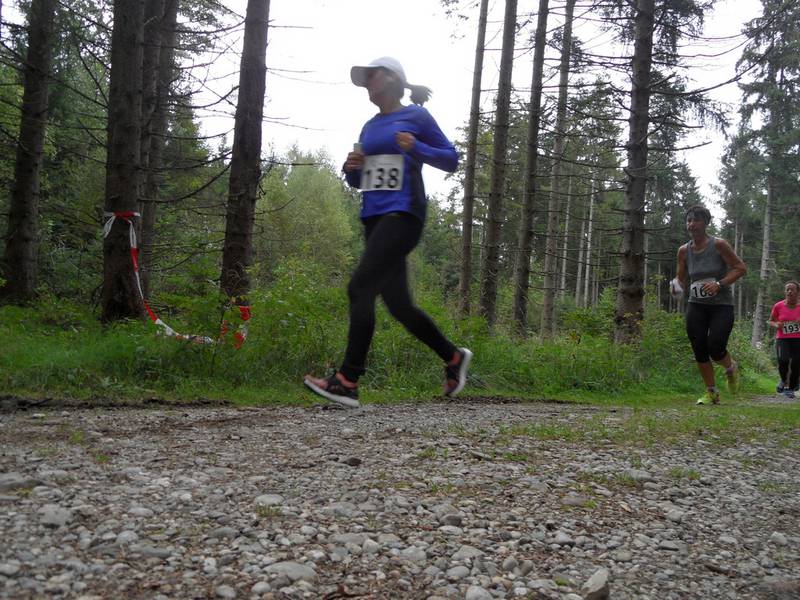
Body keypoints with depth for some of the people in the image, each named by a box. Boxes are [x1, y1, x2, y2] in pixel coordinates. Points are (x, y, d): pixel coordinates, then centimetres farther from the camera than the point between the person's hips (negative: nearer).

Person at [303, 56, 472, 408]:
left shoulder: (416, 116, 2)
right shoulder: (369, 127, 20)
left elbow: (451, 160, 1)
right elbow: (358, 181, 25)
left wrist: (415, 148, -15)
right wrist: (351, 167, 2)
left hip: (403, 215, -8)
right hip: (373, 218, 8)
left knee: (360, 287, -19)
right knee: (398, 304, 6)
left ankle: (347, 383, -19)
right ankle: (453, 358, 25)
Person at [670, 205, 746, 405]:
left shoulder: (719, 245, -9)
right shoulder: (684, 251, 3)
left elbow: (741, 268, -7)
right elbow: (680, 277, 14)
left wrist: (719, 284, -20)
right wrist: (676, 286, -10)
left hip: (722, 305, -4)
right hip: (696, 306, 4)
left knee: (715, 348, -13)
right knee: (699, 350, -1)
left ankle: (731, 368, 24)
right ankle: (711, 393, 16)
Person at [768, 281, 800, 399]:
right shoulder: (778, 306, -4)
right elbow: (771, 321, 8)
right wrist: (776, 325, -14)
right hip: (782, 339, -1)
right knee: (783, 360, -25)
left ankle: (790, 388, 20)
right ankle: (784, 381, 5)